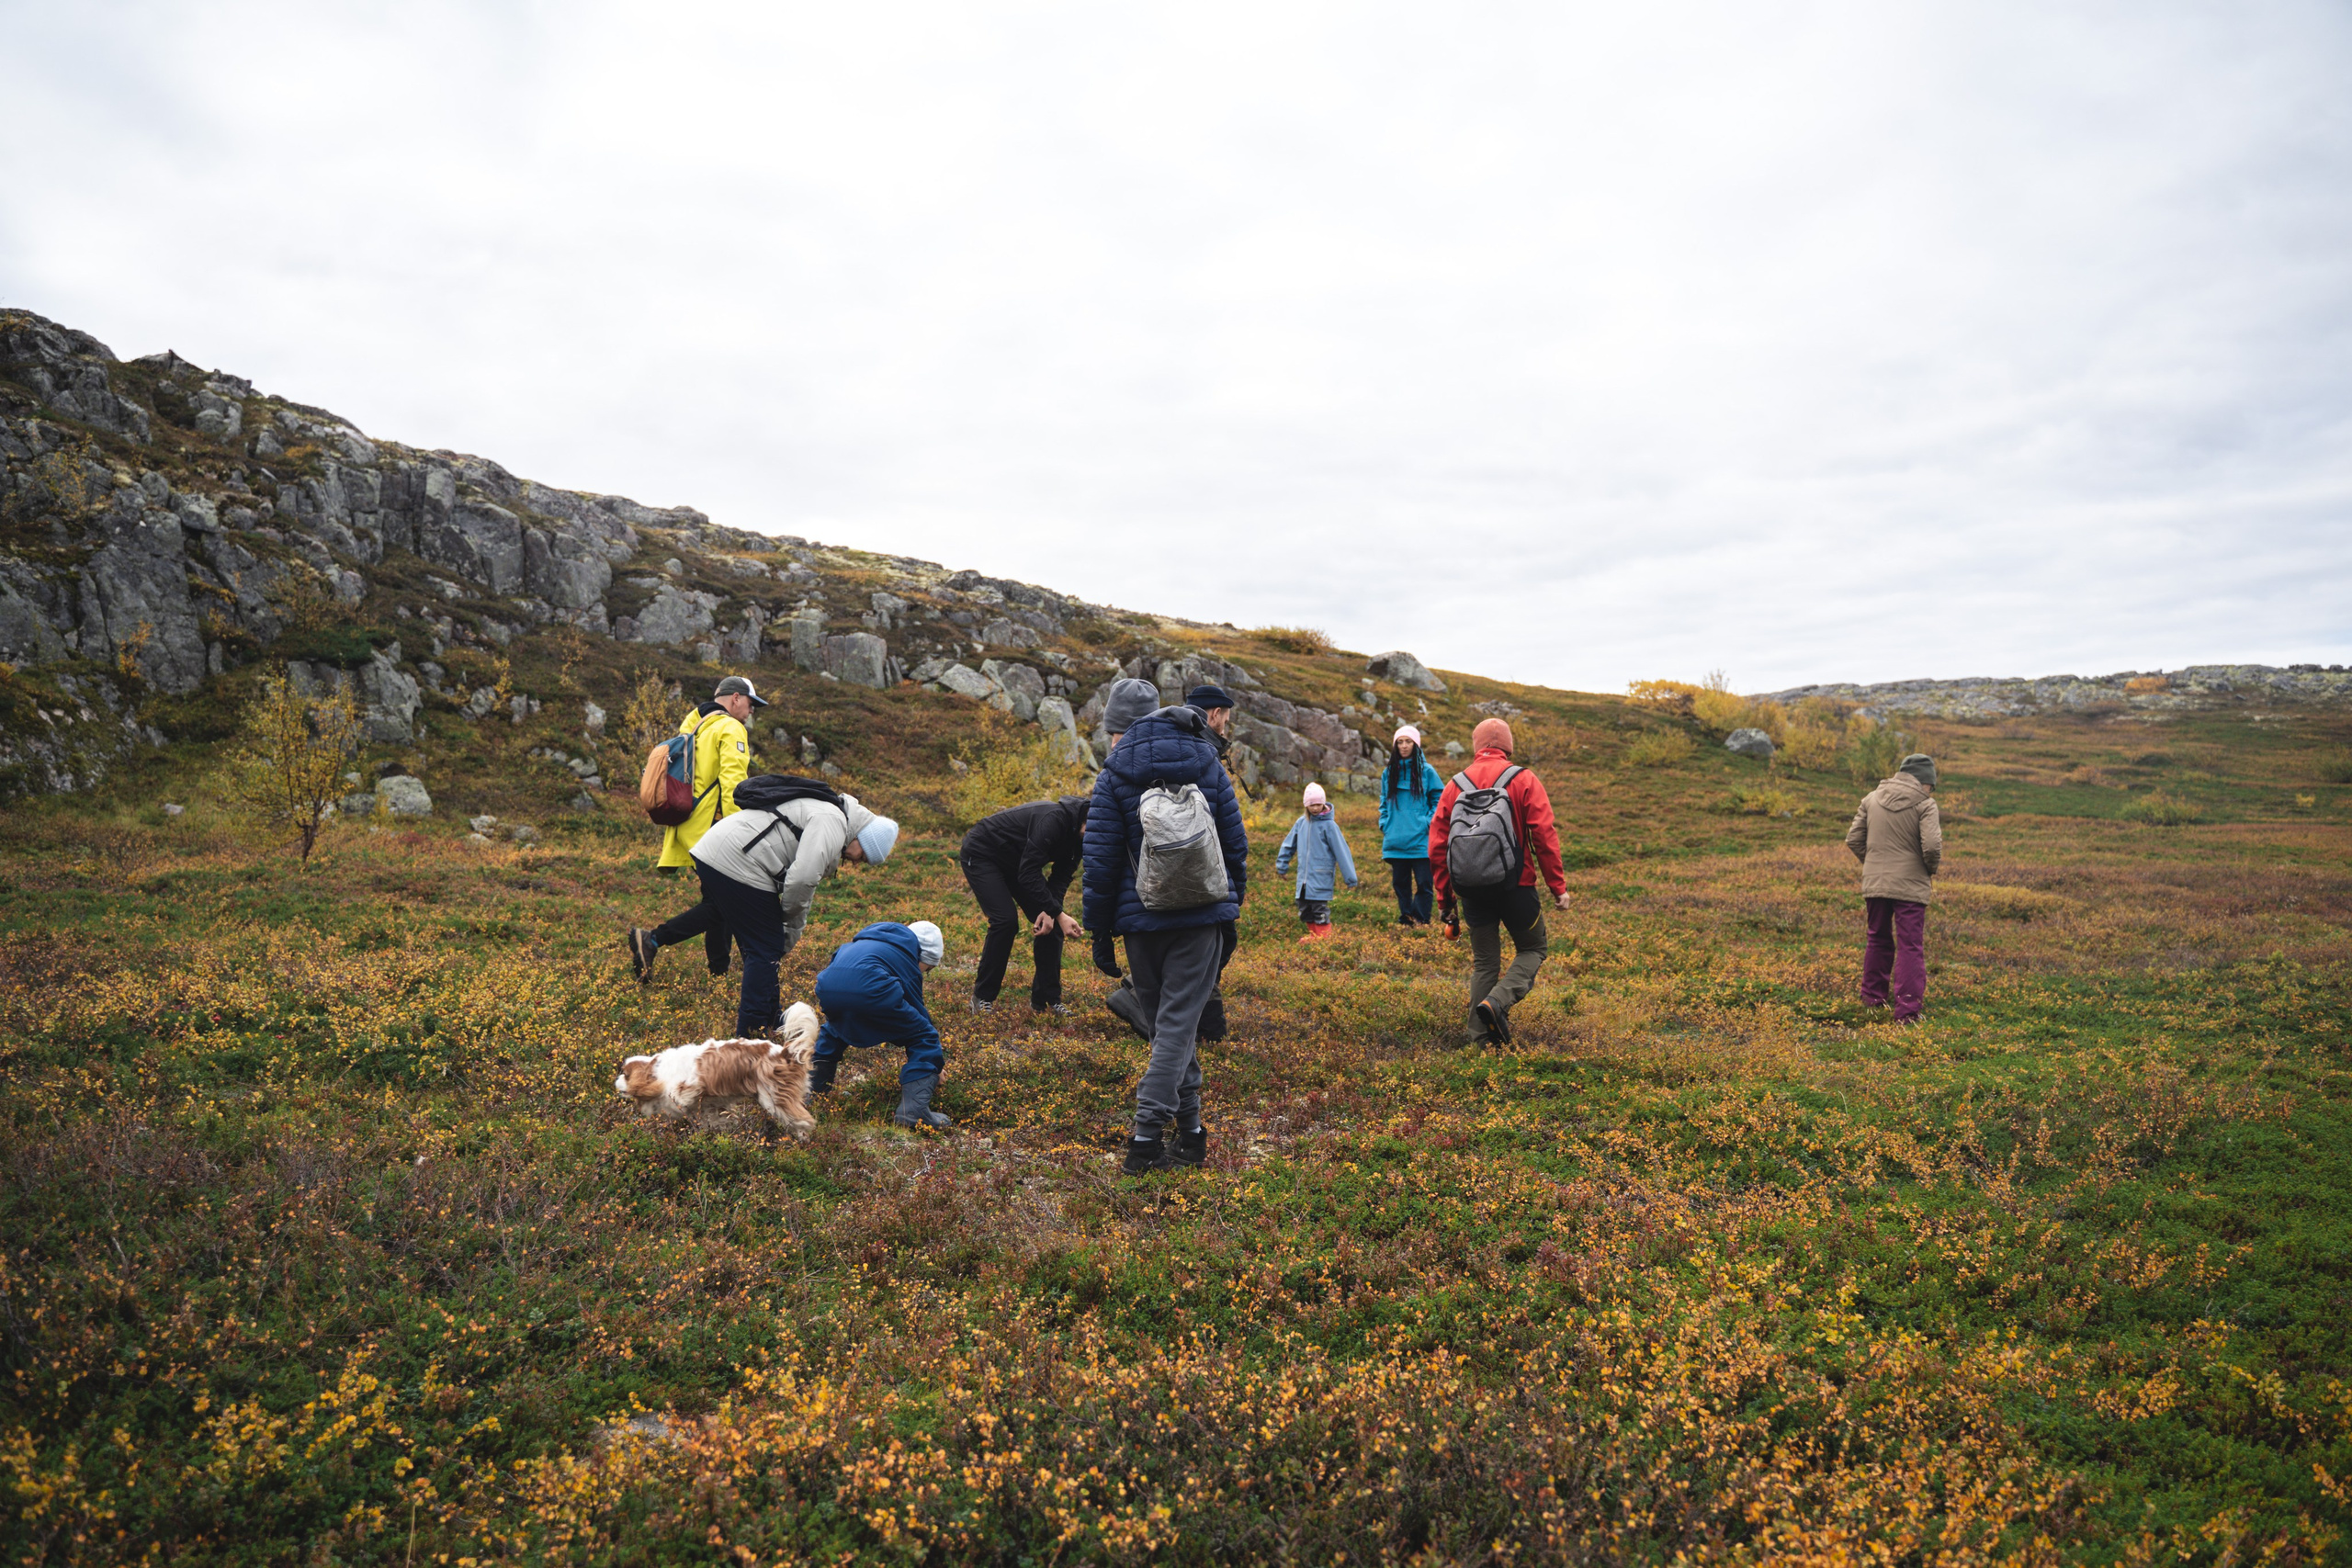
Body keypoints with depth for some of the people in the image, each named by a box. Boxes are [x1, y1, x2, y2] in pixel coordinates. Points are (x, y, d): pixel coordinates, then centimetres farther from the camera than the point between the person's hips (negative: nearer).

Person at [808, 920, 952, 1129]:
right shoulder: (906, 955, 21)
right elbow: (917, 1008, 22)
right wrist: (937, 1063, 32)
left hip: (827, 987, 7)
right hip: (868, 990, -7)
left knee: (834, 1028, 43)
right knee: (924, 1037, 8)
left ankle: (813, 1088, 44)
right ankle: (913, 1110, -4)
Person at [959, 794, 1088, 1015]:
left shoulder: (1078, 833, -8)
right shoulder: (1054, 819, -35)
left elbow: (1061, 878, -6)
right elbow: (1028, 875, -36)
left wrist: (1049, 911, -24)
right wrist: (1057, 914, -36)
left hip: (1016, 862, 8)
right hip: (981, 854, -8)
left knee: (1051, 923, -3)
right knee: (1006, 921, -21)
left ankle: (1046, 999, 4)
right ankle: (982, 997, -6)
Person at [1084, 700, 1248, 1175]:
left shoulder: (1115, 775, 1)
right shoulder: (1208, 766, 4)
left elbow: (1101, 860, -2)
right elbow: (1236, 845, 7)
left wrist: (1099, 932, 3)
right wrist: (1231, 905, 17)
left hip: (1142, 921, 1)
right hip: (1203, 916, 0)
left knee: (1165, 1024, 14)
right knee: (1178, 1023, -2)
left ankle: (1190, 1127, 20)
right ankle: (1147, 1135, -9)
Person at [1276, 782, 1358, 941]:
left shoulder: (1329, 825, -9)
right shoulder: (1301, 823, 6)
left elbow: (1341, 851, -7)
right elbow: (1289, 844, 19)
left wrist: (1350, 878, -7)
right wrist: (1281, 865, 19)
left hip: (1321, 877, -6)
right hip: (1304, 878, 6)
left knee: (1319, 907, -7)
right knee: (1305, 909, 10)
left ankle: (1323, 934, 4)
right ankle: (1313, 933, 24)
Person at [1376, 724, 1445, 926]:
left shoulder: (1426, 771, -1)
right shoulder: (1389, 773, 11)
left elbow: (1439, 800, 2)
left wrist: (1428, 823, -9)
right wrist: (1384, 825, 8)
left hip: (1420, 840, -4)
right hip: (1395, 840, 4)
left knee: (1423, 883, -5)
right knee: (1400, 883, 9)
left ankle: (1420, 920, 2)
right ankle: (1405, 920, 17)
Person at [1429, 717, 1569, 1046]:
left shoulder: (1455, 785, 6)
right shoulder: (1525, 781, -2)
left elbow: (1436, 847, 5)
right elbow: (1545, 838, -8)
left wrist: (1446, 897, 12)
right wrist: (1558, 887, -2)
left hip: (1471, 889, 3)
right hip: (1515, 884, -3)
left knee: (1484, 961, 13)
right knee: (1532, 948, 14)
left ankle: (1482, 1036, 10)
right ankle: (1499, 1001, -9)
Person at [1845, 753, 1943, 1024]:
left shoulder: (1872, 799, 5)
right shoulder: (1925, 804, -9)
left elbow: (1853, 839, 6)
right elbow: (1932, 846, -17)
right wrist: (1932, 868, 3)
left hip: (1874, 883, 4)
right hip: (1910, 886, -4)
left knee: (1877, 940, 19)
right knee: (1910, 947, 0)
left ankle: (1873, 997, 29)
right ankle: (1907, 1009, -4)